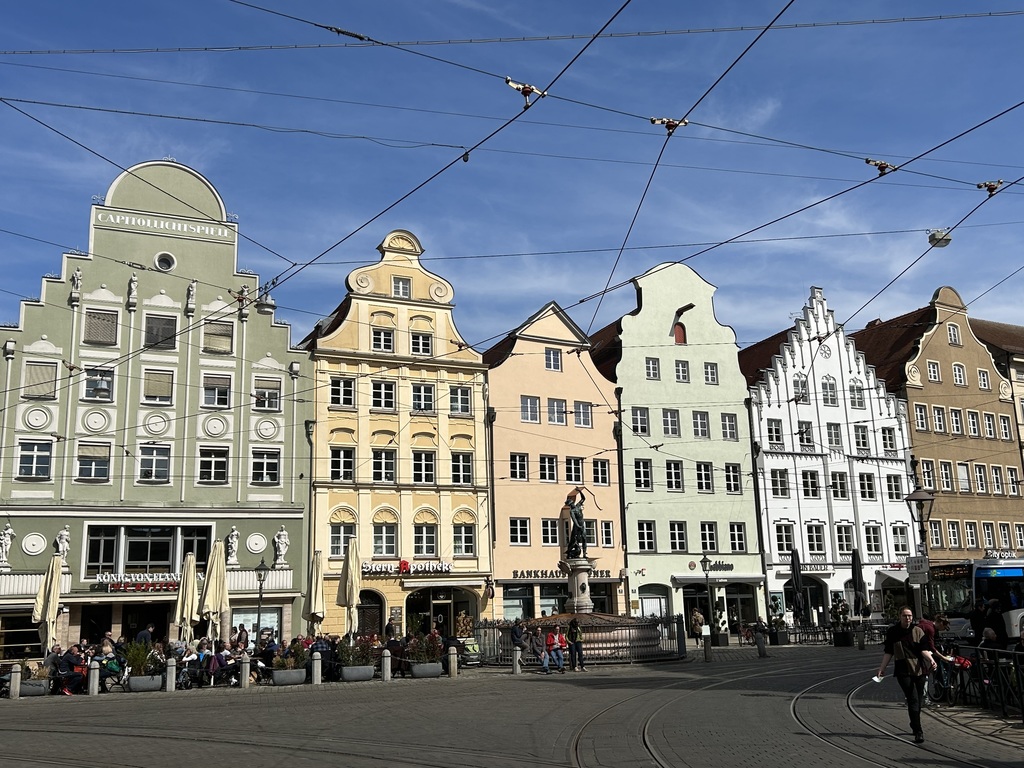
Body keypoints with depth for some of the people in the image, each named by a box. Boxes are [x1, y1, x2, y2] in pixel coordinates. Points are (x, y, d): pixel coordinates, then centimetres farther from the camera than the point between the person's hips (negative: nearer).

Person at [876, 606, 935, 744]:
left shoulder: (918, 631, 1)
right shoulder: (892, 632, 1)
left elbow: (924, 649, -5)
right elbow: (888, 652, 7)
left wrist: (931, 660, -24)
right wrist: (882, 668, 5)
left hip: (919, 669, 2)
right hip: (903, 670, -2)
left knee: (918, 700, 11)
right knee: (913, 700, -10)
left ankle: (914, 725, 33)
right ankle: (918, 732, -11)